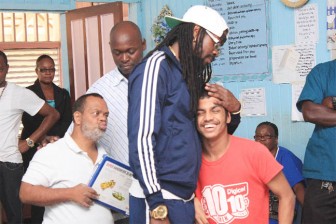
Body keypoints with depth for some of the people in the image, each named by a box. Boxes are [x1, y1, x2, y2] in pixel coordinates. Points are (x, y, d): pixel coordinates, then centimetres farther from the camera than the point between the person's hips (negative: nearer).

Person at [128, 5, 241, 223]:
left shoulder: (186, 73, 15)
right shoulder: (156, 67, -10)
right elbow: (142, 138, -18)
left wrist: (234, 107, 3)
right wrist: (157, 206, -20)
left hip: (184, 195, 8)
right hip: (159, 196, -8)